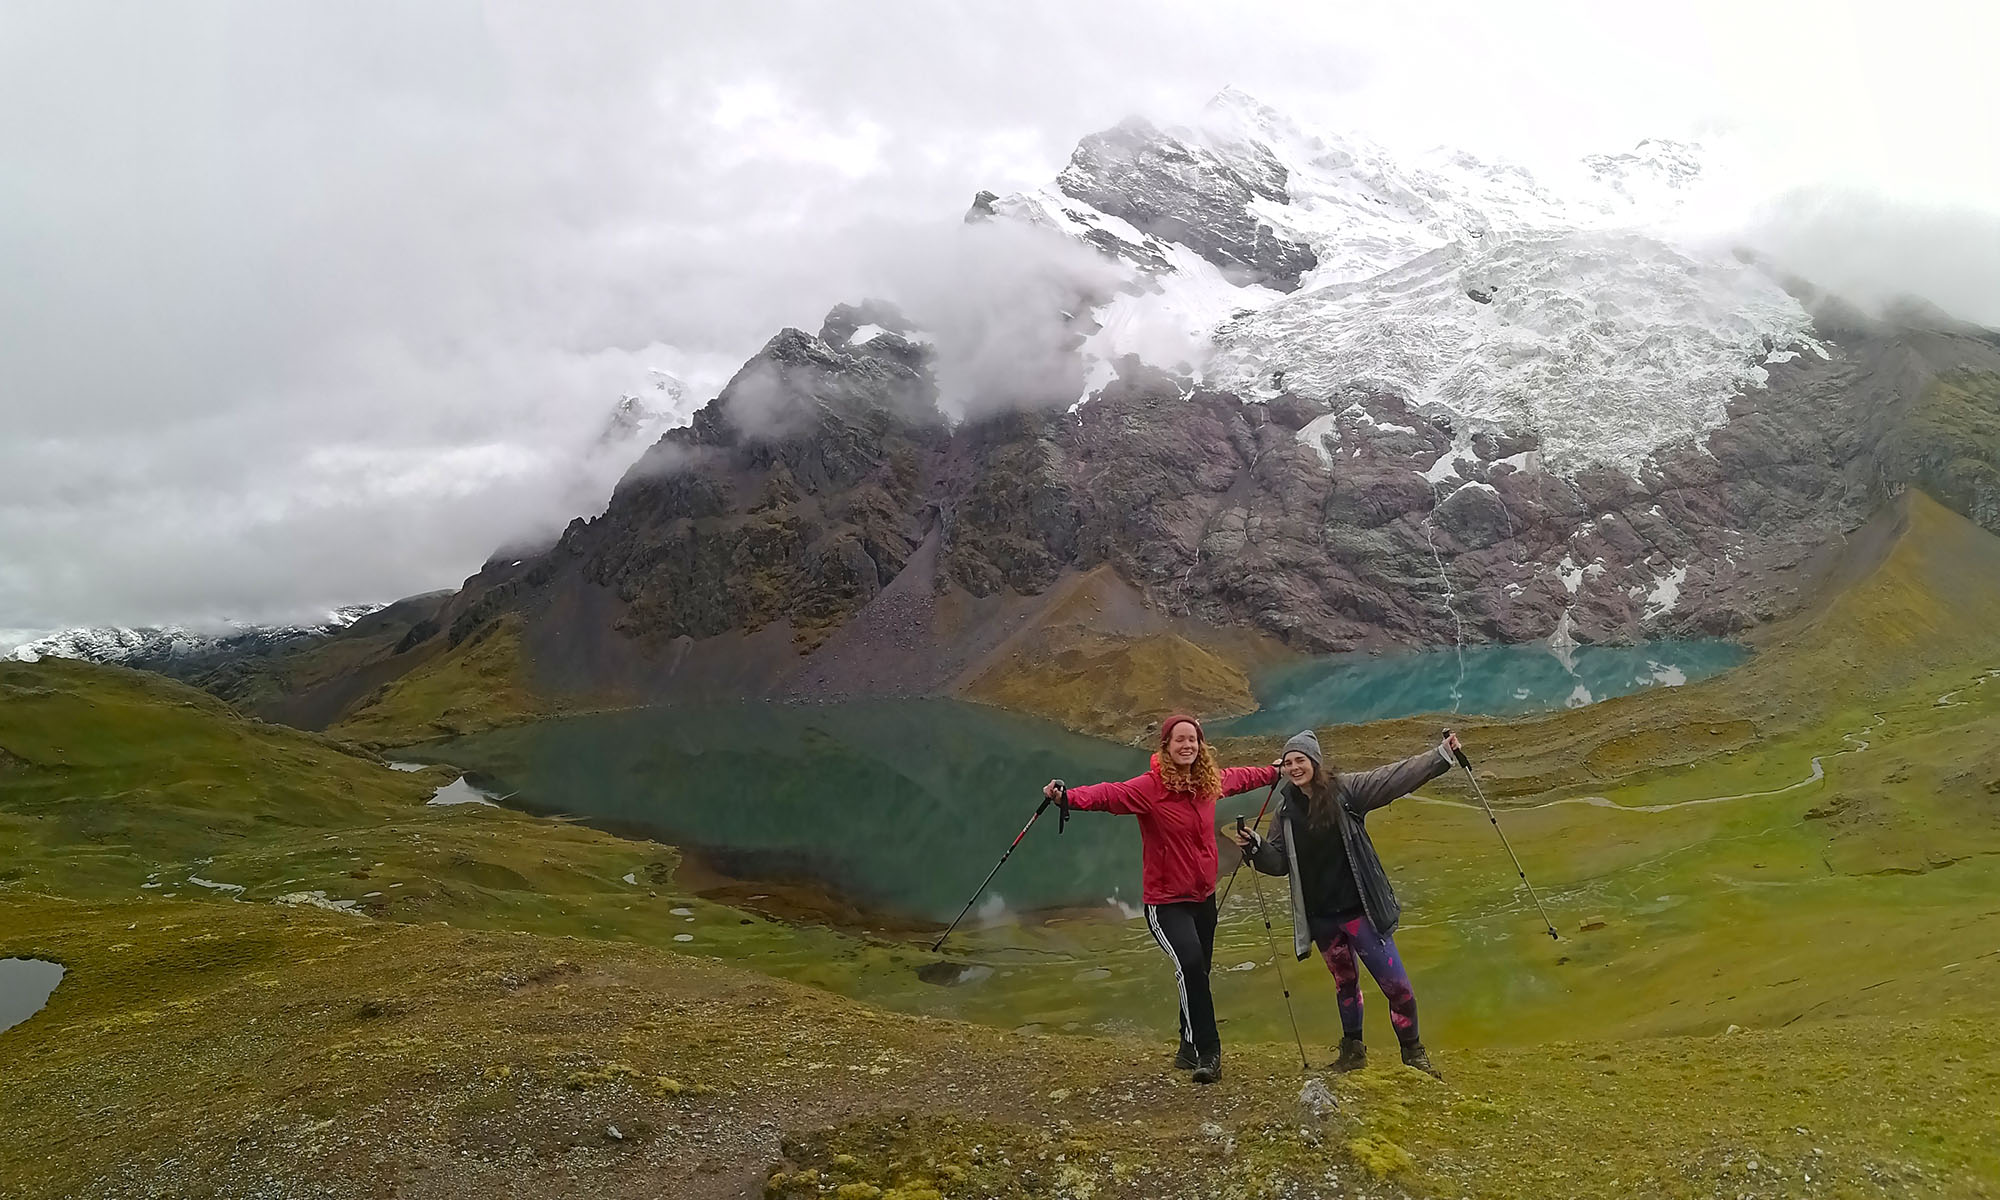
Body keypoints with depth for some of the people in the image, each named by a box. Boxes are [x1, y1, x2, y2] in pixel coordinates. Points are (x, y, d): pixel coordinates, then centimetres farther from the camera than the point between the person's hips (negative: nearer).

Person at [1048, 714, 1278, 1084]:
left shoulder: (1211, 781, 0)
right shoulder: (1150, 787, -19)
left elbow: (1241, 777, 22)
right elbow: (1109, 794, -36)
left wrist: (1276, 772, 39)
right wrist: (1069, 796, -55)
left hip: (1203, 897, 6)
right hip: (1166, 901, -6)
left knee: (1197, 975, 15)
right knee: (1191, 965, -25)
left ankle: (1190, 1049, 35)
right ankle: (1207, 1051, -11)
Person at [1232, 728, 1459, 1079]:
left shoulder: (1345, 790, -8)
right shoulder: (1286, 810, 4)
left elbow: (1396, 777, -14)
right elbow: (1279, 862, 9)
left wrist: (1441, 755, -22)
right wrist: (1255, 847, -10)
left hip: (1359, 909, -4)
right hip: (1321, 917, 4)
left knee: (1396, 984, -5)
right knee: (1344, 981, 20)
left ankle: (1413, 1052, 16)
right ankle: (1353, 1049, 37)